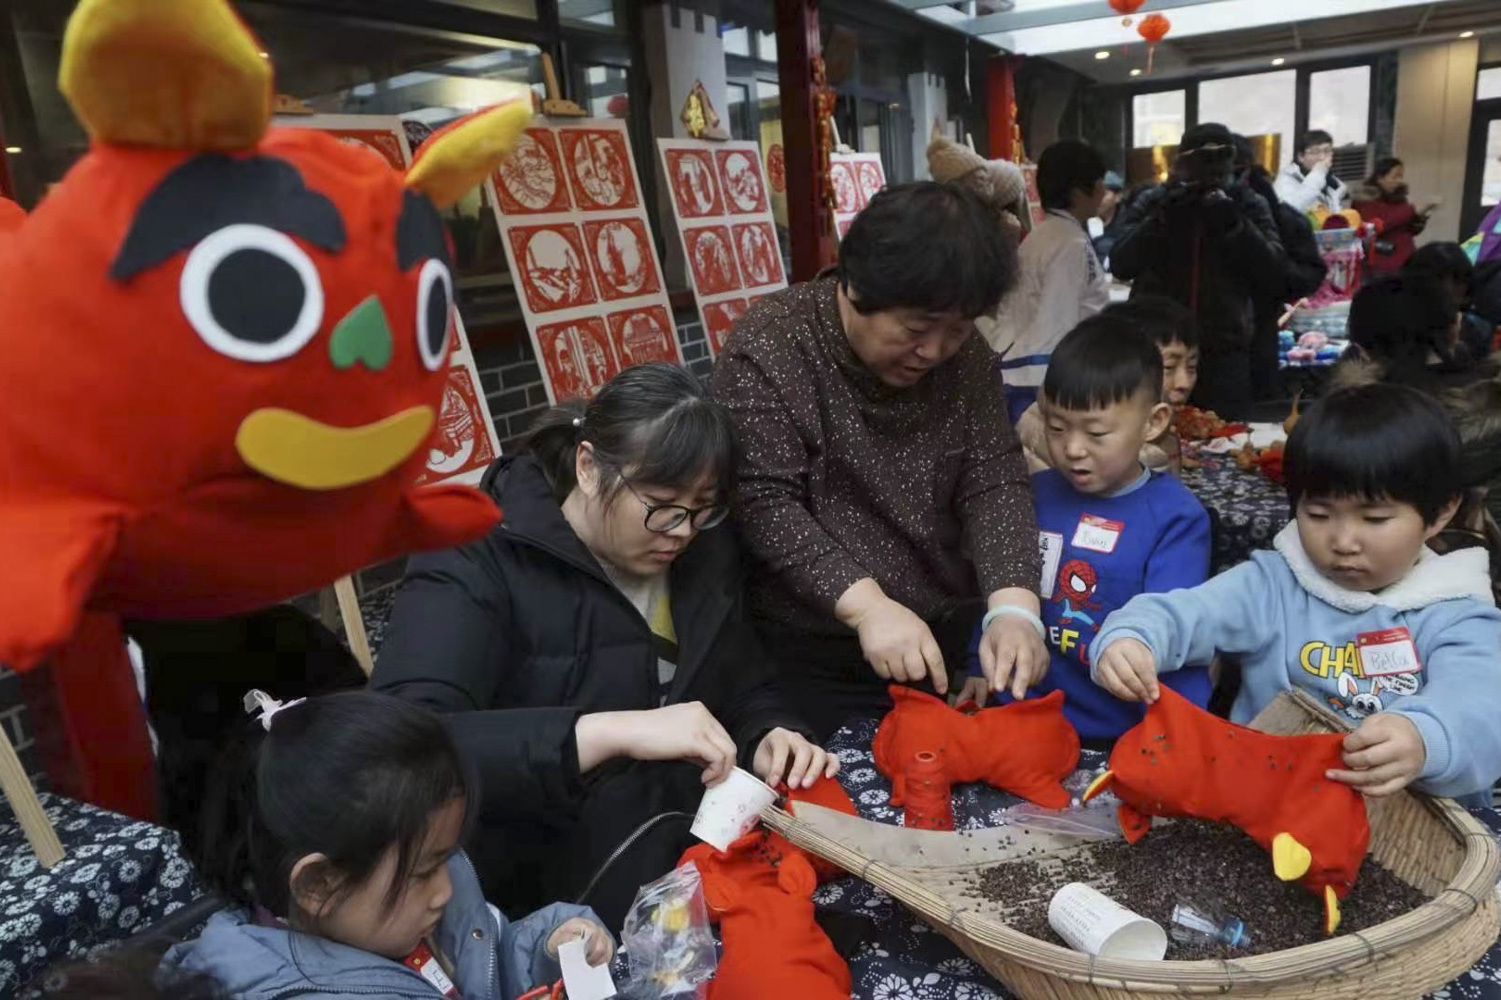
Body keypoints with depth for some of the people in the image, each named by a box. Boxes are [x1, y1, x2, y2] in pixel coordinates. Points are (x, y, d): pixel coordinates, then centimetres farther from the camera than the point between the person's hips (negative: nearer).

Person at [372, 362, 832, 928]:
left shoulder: (704, 553, 4)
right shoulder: (478, 562, -16)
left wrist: (771, 739, -9)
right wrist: (615, 732, -38)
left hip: (708, 848, 6)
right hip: (544, 905, -6)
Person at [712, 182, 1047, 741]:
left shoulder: (965, 356, 0)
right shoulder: (769, 349, -15)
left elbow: (995, 481, -5)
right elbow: (764, 505, -21)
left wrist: (1013, 606, -22)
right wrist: (865, 605, -31)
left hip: (955, 635, 5)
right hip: (810, 653, -4)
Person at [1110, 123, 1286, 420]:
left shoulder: (1248, 205, 5)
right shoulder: (1153, 202, 5)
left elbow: (1275, 276, -3)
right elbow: (1120, 265, -6)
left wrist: (1235, 225, -15)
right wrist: (1161, 218, -17)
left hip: (1223, 353, 0)